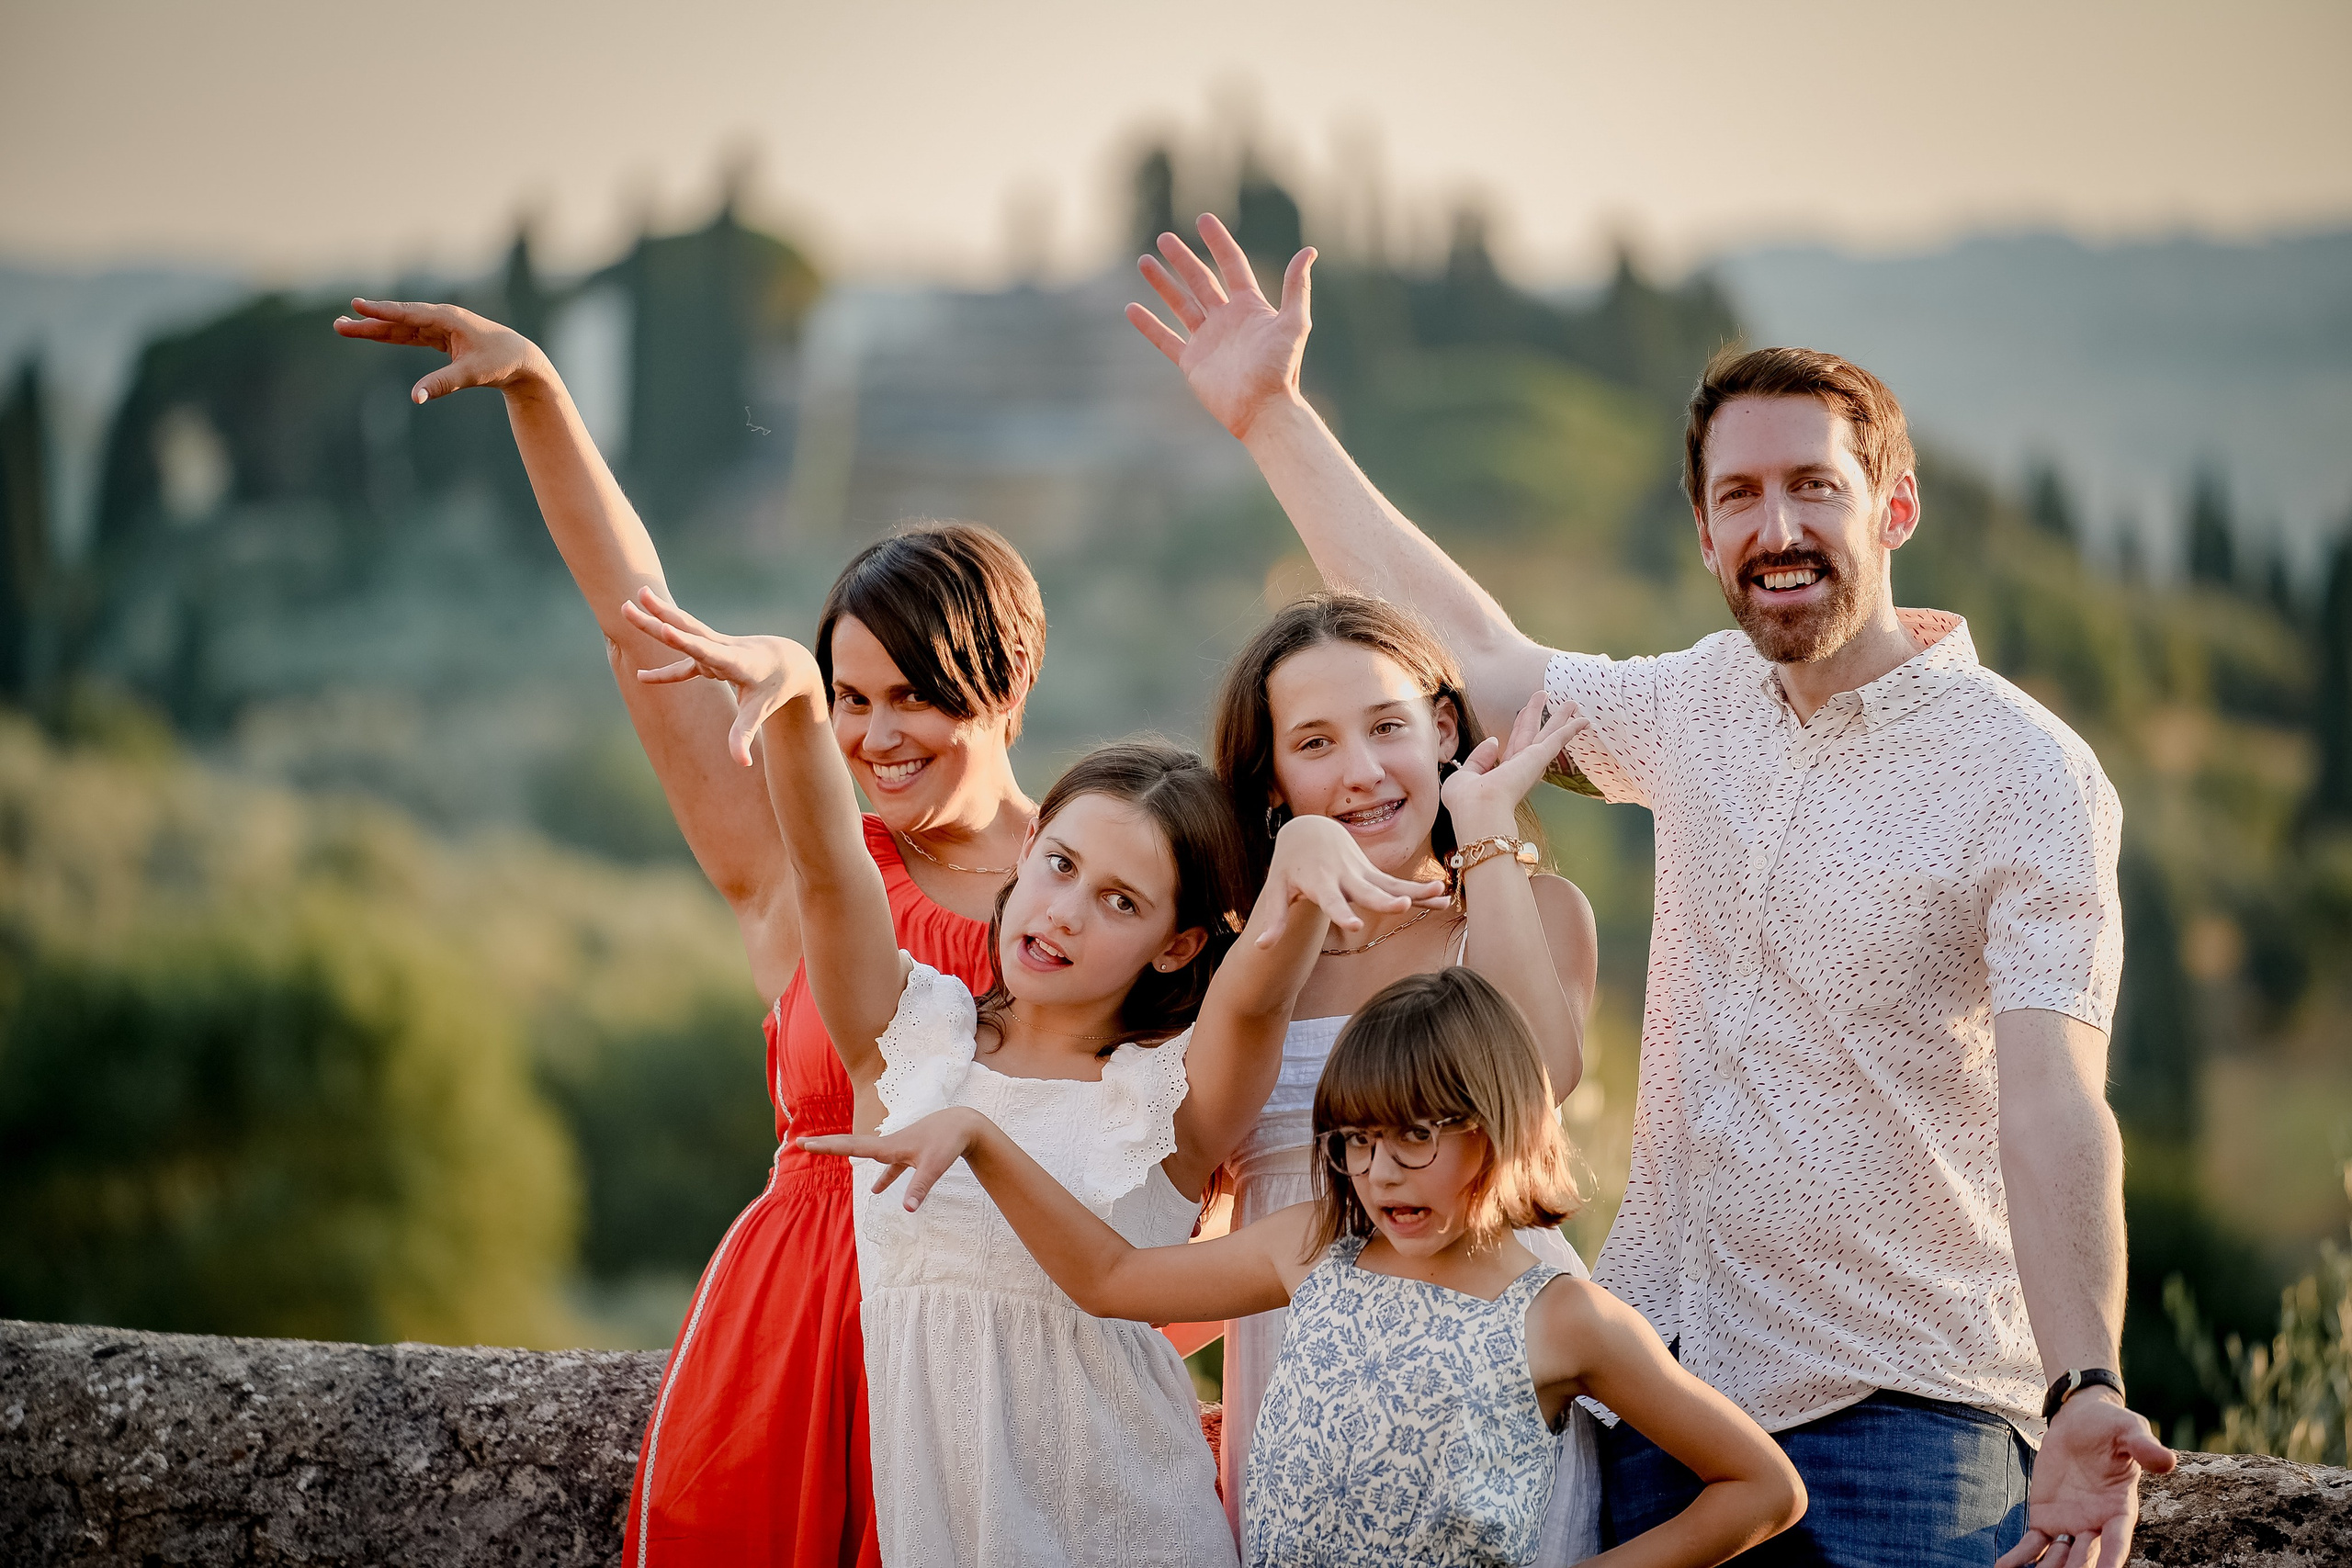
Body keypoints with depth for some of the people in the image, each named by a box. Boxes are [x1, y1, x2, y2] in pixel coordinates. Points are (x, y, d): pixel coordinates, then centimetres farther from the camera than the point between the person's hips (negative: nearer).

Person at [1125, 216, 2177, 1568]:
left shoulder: (2028, 772, -11)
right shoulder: (1700, 709, 7)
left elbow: (2050, 1102, -20)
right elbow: (1470, 653, 20)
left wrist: (2086, 1391, -33)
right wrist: (1275, 415, 21)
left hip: (1906, 1409, -5)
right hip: (1662, 1378, 6)